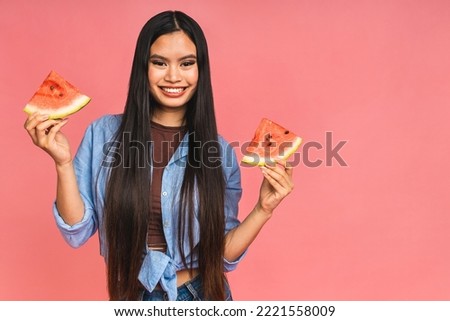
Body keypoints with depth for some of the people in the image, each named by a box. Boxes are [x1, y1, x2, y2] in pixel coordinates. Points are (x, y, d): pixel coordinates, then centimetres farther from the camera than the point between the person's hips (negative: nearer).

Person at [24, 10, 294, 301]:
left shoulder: (220, 151, -10)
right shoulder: (103, 133, -9)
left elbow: (224, 256, -6)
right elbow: (77, 233, -9)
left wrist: (263, 209, -20)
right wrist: (63, 164, -21)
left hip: (201, 295, 0)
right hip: (131, 295, 1)